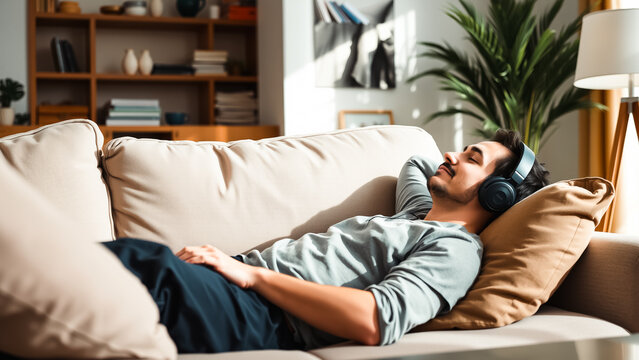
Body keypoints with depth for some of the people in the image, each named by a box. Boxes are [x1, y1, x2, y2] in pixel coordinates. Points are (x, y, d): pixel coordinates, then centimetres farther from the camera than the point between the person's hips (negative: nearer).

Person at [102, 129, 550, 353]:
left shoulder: (457, 250, -2)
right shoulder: (421, 211, 27)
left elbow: (376, 321, -22)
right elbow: (416, 163, 55)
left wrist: (250, 273, -20)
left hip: (263, 317, -9)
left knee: (148, 261, -36)